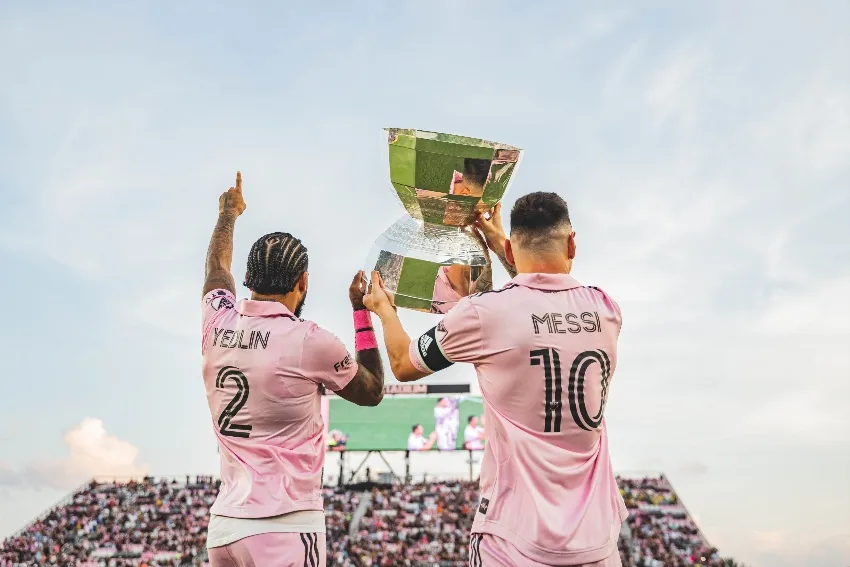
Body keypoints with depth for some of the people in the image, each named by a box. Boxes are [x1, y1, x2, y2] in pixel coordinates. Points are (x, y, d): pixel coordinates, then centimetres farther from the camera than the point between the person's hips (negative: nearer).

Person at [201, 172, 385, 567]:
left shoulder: (217, 326, 4)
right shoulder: (310, 342, -10)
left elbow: (217, 269, 29)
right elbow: (372, 392, 9)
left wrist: (228, 214, 47)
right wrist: (362, 311, 16)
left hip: (223, 524, 6)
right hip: (286, 529, -6)